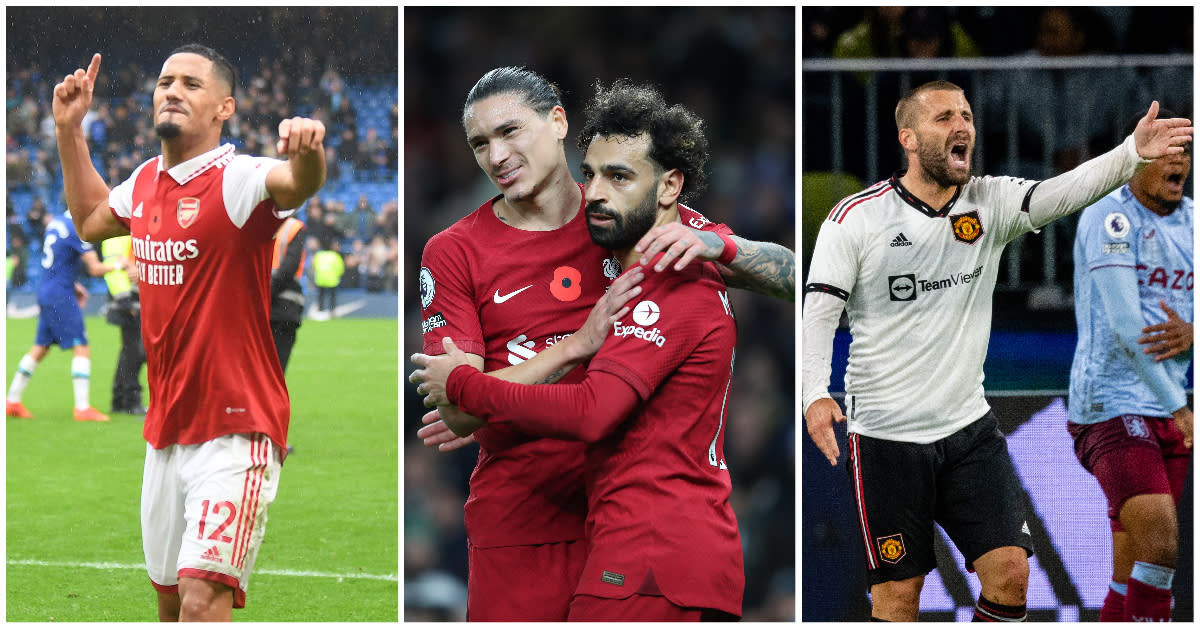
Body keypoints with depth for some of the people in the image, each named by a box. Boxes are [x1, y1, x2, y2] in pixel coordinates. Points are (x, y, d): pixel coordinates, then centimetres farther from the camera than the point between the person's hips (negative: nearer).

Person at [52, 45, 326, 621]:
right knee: (169, 598, 16)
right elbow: (92, 220, 31)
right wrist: (69, 130, 23)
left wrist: (307, 153, -61)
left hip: (236, 430, -8)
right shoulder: (145, 183, 8)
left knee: (203, 600, -20)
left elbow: (297, 184, -39)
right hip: (165, 431, 8)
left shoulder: (237, 181, -15)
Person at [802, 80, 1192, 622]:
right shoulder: (856, 217, -8)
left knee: (1009, 571, -4)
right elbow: (820, 311, -10)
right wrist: (815, 393, -26)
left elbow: (1064, 192, -14)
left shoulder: (990, 203, 1)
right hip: (886, 435, -3)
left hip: (970, 427, 4)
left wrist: (1133, 152, -32)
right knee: (898, 592, 0)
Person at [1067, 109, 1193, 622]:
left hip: (1169, 415, 7)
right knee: (1160, 538, -23)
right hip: (1110, 405, -7)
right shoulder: (1109, 217, -10)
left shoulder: (1190, 220, 12)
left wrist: (1191, 334, -13)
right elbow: (1125, 325, -17)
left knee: (1132, 576, 7)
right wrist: (1180, 410, -19)